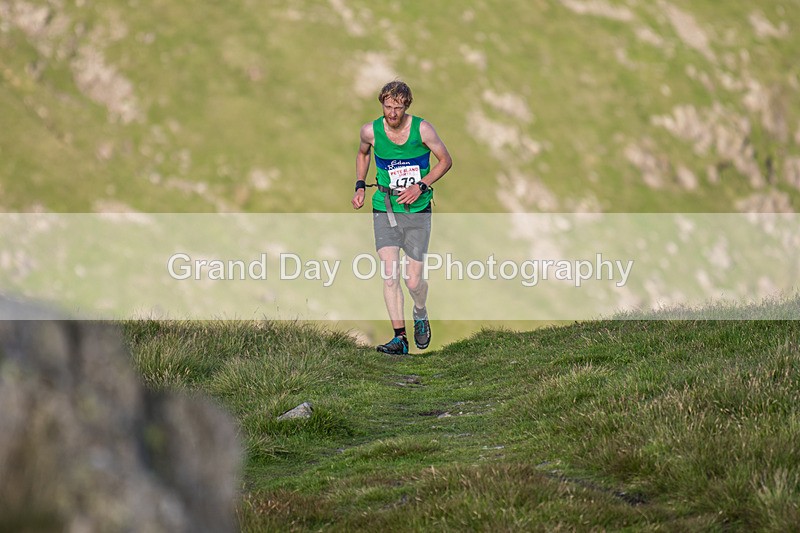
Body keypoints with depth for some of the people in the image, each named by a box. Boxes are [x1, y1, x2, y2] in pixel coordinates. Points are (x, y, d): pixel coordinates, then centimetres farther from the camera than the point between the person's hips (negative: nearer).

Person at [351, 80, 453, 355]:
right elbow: (362, 154, 18)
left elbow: (445, 160, 1)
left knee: (413, 280, -4)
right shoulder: (370, 131, -5)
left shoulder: (422, 129, -11)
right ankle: (399, 338, -6)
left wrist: (421, 186, -11)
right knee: (389, 274, -13)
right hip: (384, 209, 1)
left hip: (417, 210, -1)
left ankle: (420, 314, 31)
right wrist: (360, 186, 6)